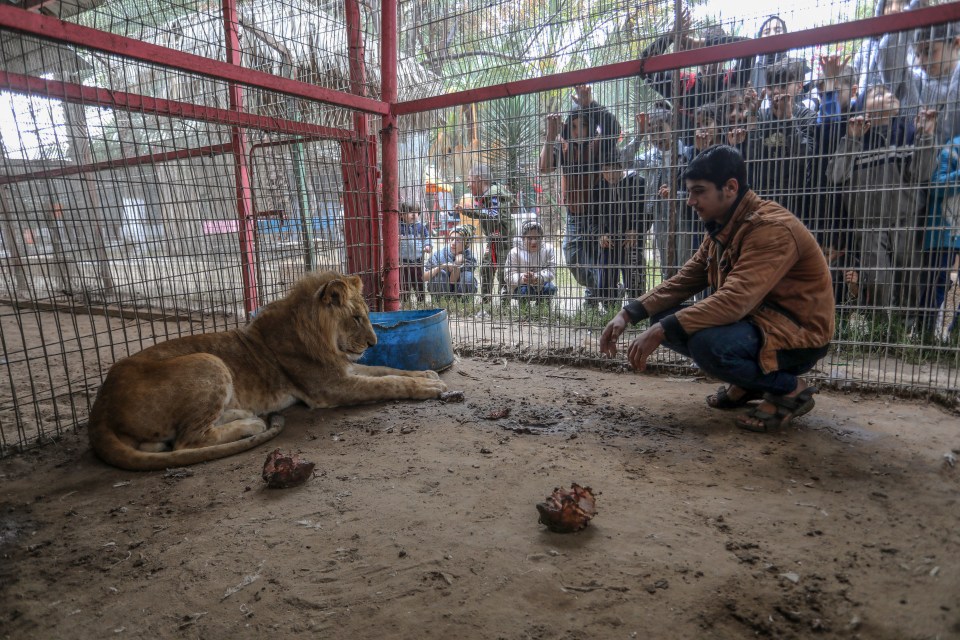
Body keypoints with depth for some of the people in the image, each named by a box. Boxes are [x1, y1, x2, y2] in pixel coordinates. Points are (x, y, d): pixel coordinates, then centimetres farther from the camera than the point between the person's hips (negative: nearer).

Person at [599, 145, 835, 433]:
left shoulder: (772, 228, -24)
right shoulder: (722, 228, 6)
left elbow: (735, 300, -35)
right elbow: (682, 282, 3)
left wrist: (661, 332, -35)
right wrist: (628, 314, -10)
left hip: (798, 332, -9)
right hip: (754, 319, 9)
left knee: (708, 343, -35)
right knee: (664, 318, -2)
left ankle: (789, 388, -6)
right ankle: (748, 382, 11)